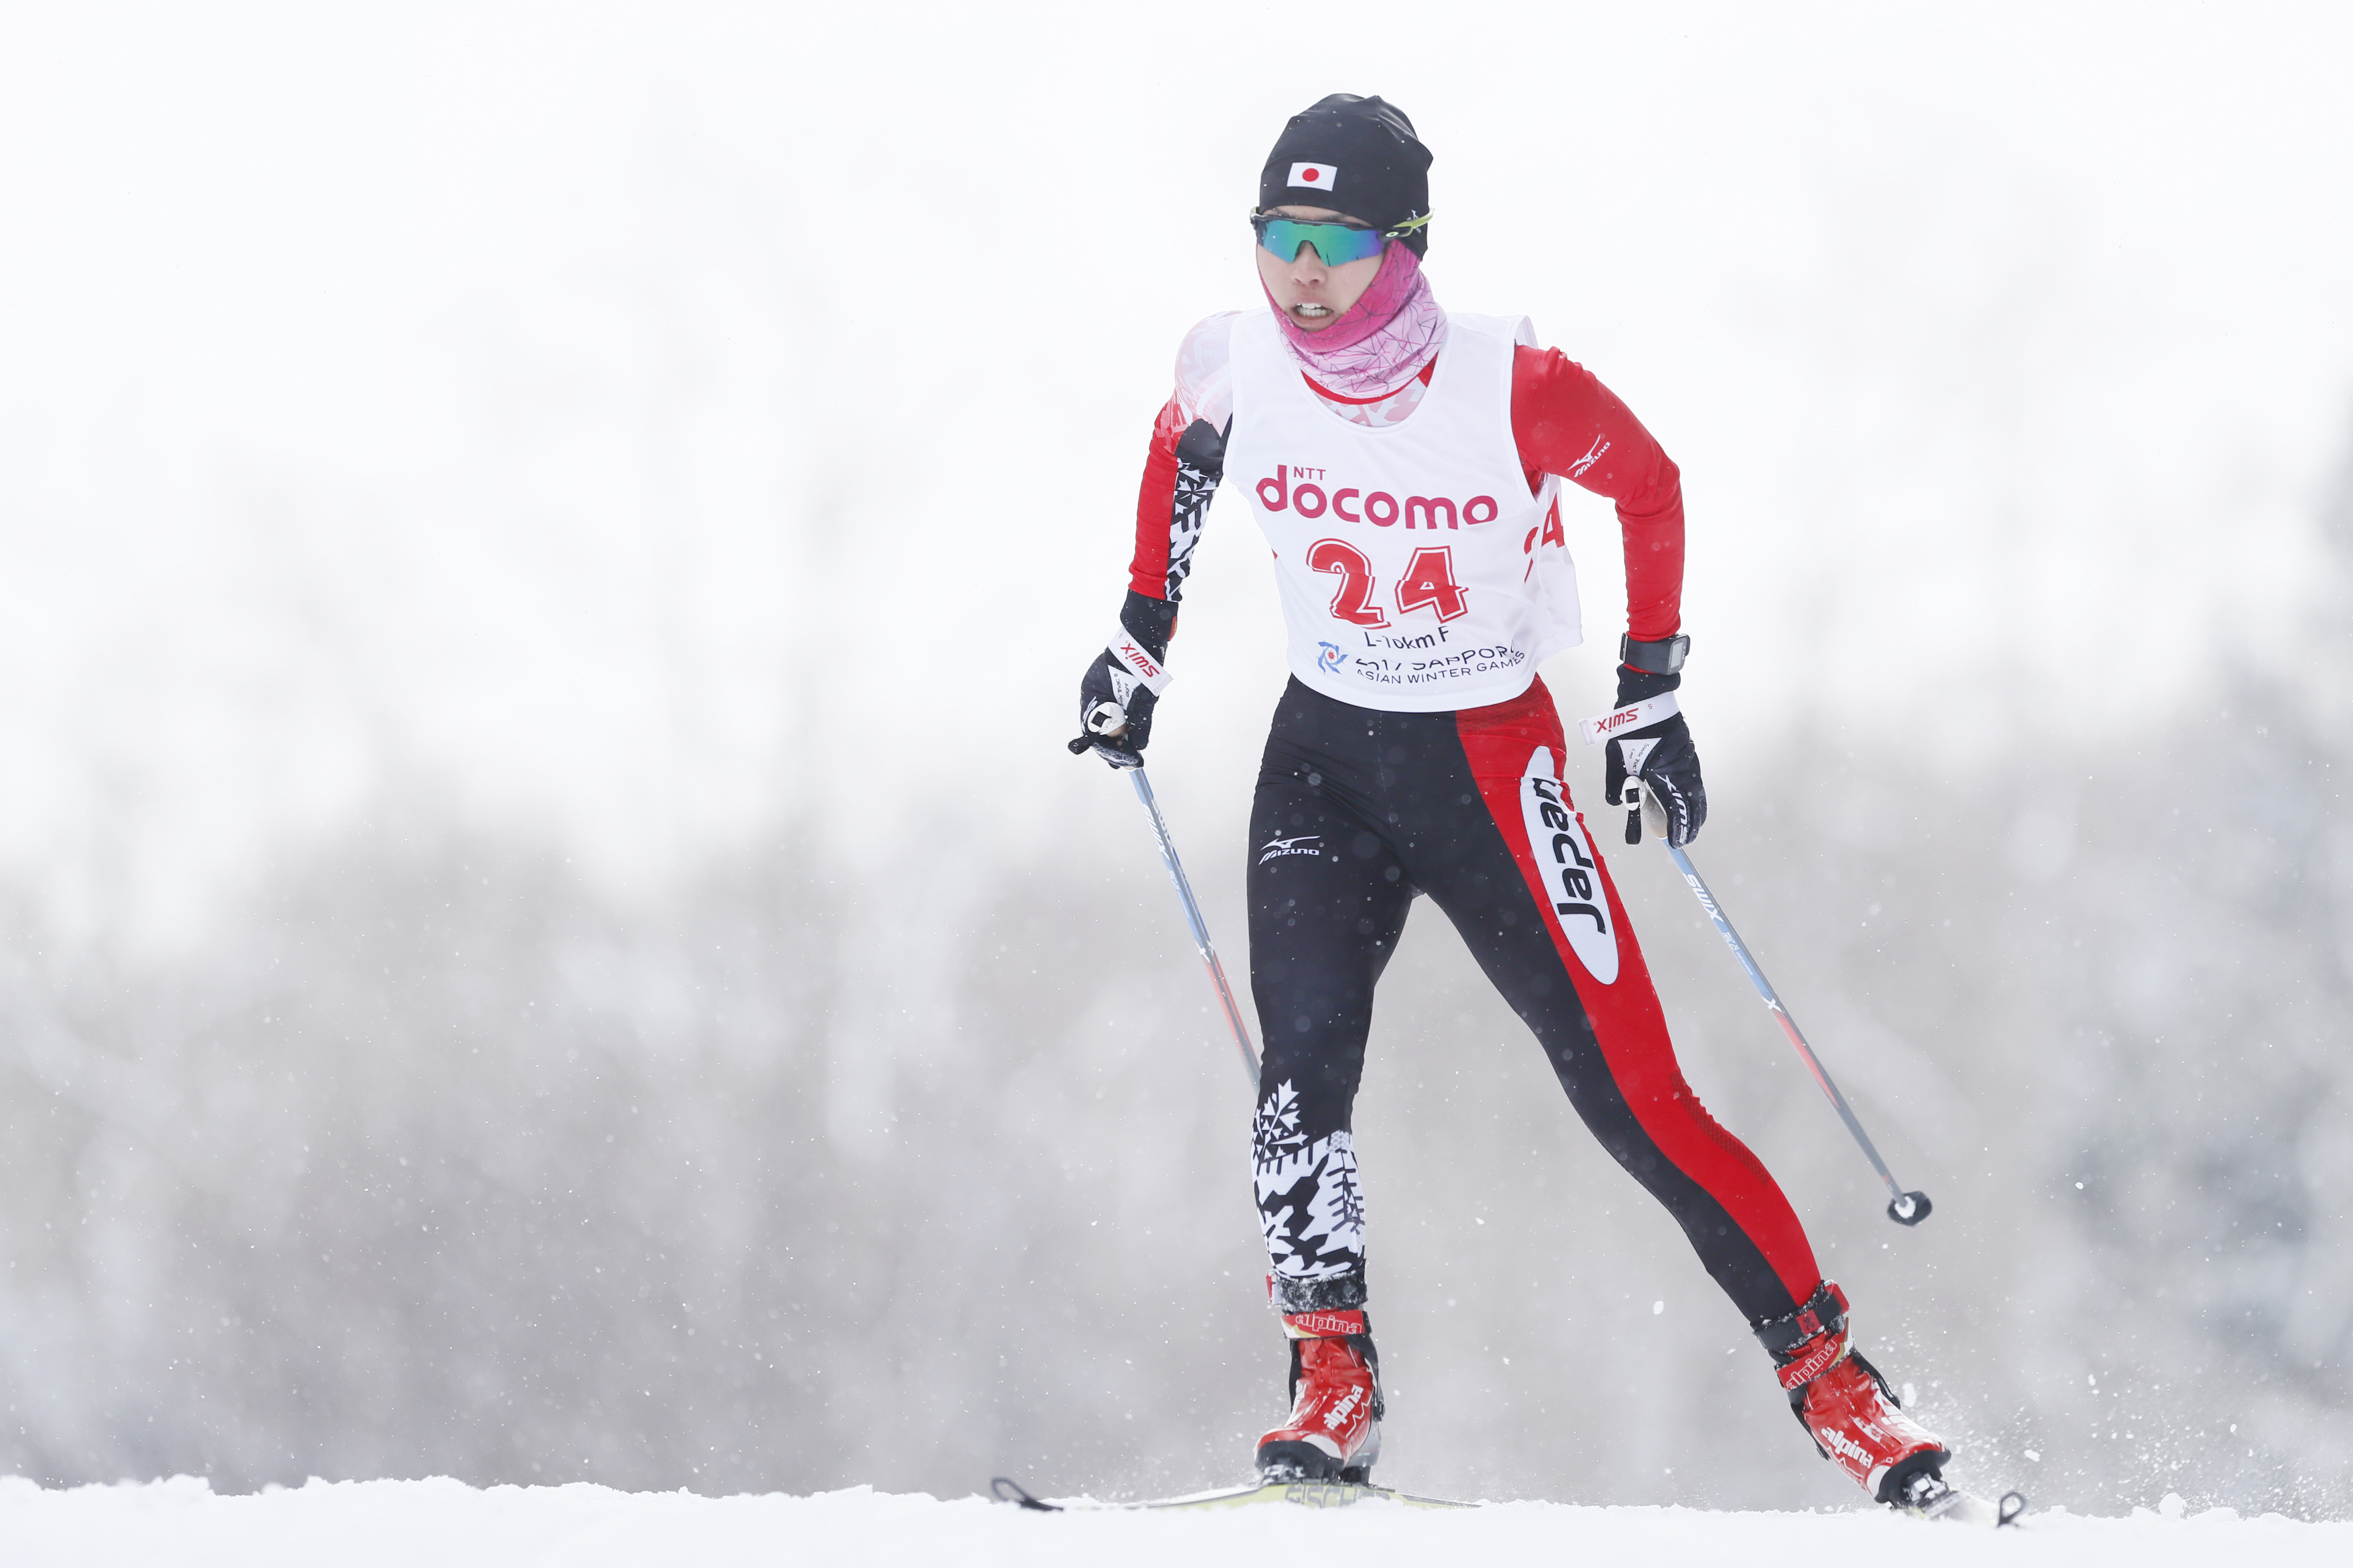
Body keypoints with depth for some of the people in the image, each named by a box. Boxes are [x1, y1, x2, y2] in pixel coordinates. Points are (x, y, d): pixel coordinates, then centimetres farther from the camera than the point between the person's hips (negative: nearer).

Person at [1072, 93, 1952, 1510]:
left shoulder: (1507, 384, -21)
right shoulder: (1234, 367, -11)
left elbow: (1649, 486, -2)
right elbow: (1182, 455, 15)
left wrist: (1651, 698, -3)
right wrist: (1142, 638, 18)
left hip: (1492, 764, -3)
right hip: (1324, 756, 3)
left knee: (1633, 1095, -6)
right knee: (1304, 1055, -19)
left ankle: (1833, 1379, 3)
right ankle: (1332, 1393, -12)